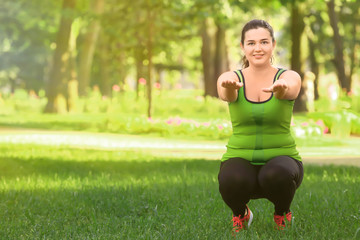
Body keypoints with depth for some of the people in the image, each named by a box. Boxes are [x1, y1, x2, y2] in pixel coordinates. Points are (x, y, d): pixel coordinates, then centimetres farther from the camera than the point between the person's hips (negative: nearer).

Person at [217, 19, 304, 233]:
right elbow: (227, 94, -28)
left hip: (281, 160, 0)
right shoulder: (230, 78, -4)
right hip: (241, 160, 1)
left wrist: (281, 88, -56)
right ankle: (241, 214, 3)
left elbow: (290, 88, -31)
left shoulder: (290, 77, -5)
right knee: (232, 181, -35)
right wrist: (230, 86, -54)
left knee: (276, 175, -37)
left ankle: (283, 214, 1)